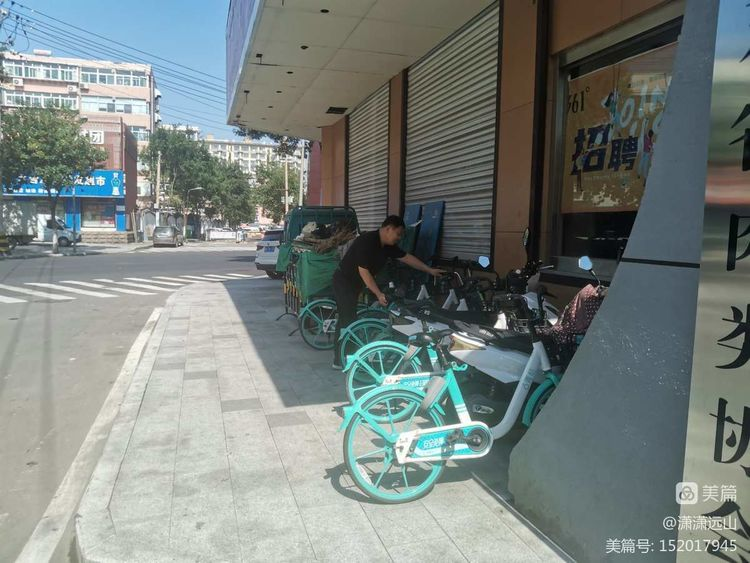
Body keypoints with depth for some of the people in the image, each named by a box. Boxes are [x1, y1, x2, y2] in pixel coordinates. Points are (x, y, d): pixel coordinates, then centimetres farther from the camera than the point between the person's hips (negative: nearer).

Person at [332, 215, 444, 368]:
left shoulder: (388, 245, 1)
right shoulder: (367, 241, -25)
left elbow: (407, 258, 8)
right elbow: (363, 271, -27)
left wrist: (430, 270, 8)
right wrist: (379, 294, -28)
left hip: (354, 283, 9)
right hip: (344, 282, -9)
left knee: (347, 318, 14)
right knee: (348, 320, -10)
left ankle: (340, 355, 24)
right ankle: (340, 360, -3)